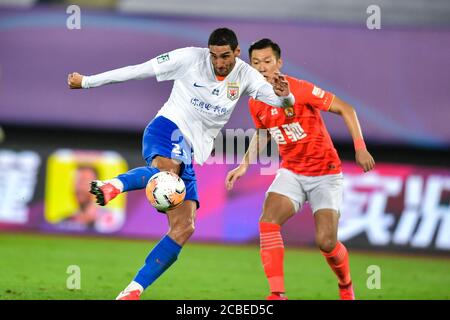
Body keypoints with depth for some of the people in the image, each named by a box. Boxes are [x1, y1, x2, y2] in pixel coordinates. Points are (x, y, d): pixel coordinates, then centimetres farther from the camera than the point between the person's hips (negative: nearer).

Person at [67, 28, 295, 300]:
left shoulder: (245, 76, 4)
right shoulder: (190, 58, -6)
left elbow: (280, 100, -7)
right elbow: (138, 71, -1)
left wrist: (284, 96, -34)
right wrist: (86, 82, 4)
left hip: (189, 155, 5)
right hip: (168, 128, -5)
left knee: (184, 228, -8)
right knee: (167, 169, -42)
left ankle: (132, 292, -8)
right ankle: (114, 185, -70)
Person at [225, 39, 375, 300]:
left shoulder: (299, 89, -19)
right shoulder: (255, 103, 0)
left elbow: (346, 109, -12)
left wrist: (360, 148, -18)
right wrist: (245, 165, 9)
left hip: (325, 173, -5)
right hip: (291, 172, 5)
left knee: (326, 242, -14)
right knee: (268, 222, -22)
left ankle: (346, 286, 19)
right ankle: (278, 295, -21)